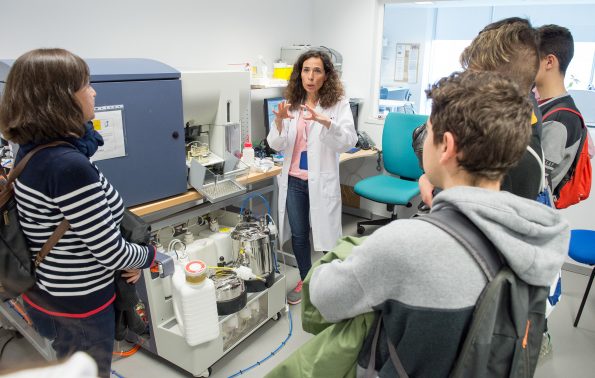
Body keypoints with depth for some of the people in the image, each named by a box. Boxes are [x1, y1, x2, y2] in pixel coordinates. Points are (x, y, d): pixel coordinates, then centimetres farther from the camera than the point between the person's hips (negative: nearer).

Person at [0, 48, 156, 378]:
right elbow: (110, 251, -26)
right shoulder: (70, 167, -31)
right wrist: (148, 255, -5)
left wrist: (126, 260, 3)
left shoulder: (33, 152, -2)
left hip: (47, 294, 8)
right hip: (76, 310, -8)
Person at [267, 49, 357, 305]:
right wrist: (279, 122, -22)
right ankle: (305, 280, 37)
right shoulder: (291, 104, 3)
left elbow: (349, 141, -19)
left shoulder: (338, 104, -7)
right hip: (294, 181, 4)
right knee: (299, 235, 15)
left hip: (322, 181, -3)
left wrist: (326, 121, -36)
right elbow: (276, 145, -2)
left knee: (326, 235, 6)